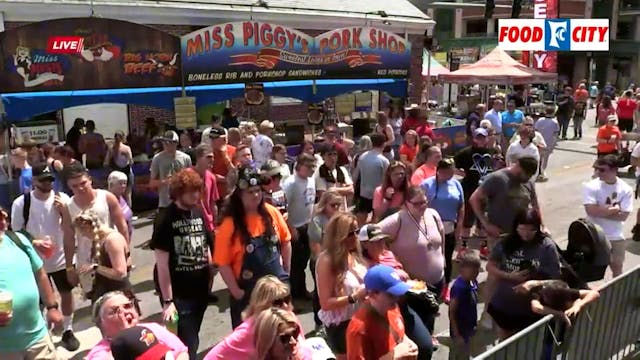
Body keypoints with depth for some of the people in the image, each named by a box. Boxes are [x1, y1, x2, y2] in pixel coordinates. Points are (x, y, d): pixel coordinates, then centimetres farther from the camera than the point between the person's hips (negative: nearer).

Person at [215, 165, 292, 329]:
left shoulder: (272, 213, -5)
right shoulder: (229, 223, -16)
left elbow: (285, 241, 8)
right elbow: (223, 263, -14)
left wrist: (286, 271, 7)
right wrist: (236, 292, -13)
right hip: (248, 291, -3)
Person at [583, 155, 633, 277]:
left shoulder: (626, 189, -8)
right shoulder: (591, 186, -15)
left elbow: (623, 216, -14)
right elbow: (591, 211, -24)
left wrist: (601, 211, -21)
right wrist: (614, 208, -15)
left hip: (616, 237, 2)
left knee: (617, 267, 19)